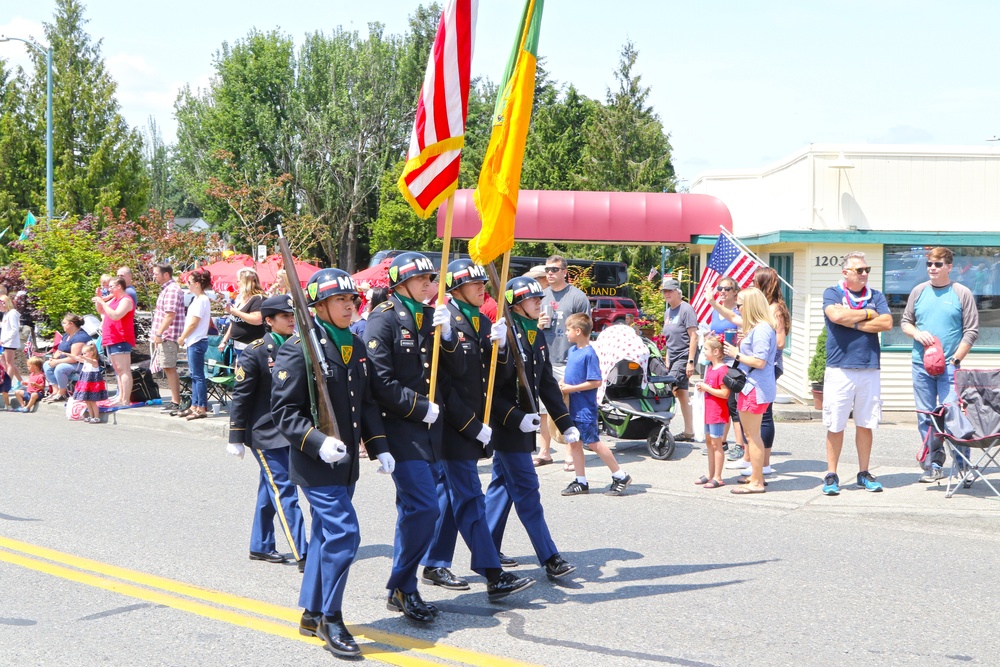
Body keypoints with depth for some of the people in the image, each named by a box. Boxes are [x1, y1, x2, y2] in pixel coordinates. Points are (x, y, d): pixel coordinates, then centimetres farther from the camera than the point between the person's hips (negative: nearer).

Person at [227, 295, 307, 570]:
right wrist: (236, 438, -9)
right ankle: (302, 555, -10)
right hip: (265, 434, -6)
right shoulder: (255, 353, -11)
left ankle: (260, 546, 27)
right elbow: (240, 396, -9)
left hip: (291, 431, 6)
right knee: (285, 493, -8)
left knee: (270, 489, 16)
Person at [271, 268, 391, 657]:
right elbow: (284, 410, -14)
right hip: (315, 464, -8)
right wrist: (318, 442, -25)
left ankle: (311, 613, 28)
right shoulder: (298, 348, -12)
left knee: (327, 534, 16)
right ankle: (331, 618, 0)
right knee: (343, 533, -13)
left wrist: (378, 447, 7)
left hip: (346, 462, 8)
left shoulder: (357, 347, 11)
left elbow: (368, 403, 17)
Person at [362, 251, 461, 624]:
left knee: (414, 508, 13)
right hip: (401, 428, -8)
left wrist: (446, 334, -6)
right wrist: (421, 407, -13)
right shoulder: (384, 318, -8)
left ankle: (403, 588, 22)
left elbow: (456, 370, 9)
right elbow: (381, 382, -14)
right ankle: (402, 588, -1)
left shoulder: (431, 316, 13)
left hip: (430, 428, 8)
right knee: (424, 507, -14)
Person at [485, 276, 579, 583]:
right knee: (527, 491, -7)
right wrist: (516, 418, -25)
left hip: (523, 425, 9)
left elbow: (547, 384, 14)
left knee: (502, 486, 15)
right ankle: (550, 560, -6)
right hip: (507, 427, -9)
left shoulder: (536, 337, 10)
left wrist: (566, 423, 10)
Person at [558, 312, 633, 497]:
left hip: (585, 409, -9)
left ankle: (620, 476, 6)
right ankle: (581, 482, 19)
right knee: (574, 443, 10)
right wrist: (563, 383, 4)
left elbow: (596, 382, -21)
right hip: (572, 407, 9)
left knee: (593, 443, -4)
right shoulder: (572, 350, 9)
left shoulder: (589, 354, -17)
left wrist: (572, 388, -19)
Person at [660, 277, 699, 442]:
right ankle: (689, 432, 12)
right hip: (673, 359, 9)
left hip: (684, 357, -9)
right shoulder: (667, 312, 16)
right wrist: (667, 360, 17)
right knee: (682, 395, 9)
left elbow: (693, 336, -15)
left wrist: (690, 361, -19)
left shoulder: (686, 309, -10)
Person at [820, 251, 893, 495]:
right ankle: (831, 475, 7)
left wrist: (854, 322, -7)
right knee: (835, 425, -1)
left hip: (869, 369, 3)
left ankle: (864, 473, 17)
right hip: (839, 368, -3)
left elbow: (887, 323, -3)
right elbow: (837, 315, -16)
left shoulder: (875, 296, 13)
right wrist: (868, 314, -3)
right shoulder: (832, 293, 4)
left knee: (866, 424, 7)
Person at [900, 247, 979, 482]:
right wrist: (916, 333, -6)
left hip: (949, 366, -3)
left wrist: (955, 359, -9)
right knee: (925, 418, 4)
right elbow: (905, 322, 16)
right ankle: (933, 465, 12)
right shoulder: (919, 291, 10)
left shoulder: (962, 293, 1)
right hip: (921, 365, 4)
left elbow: (971, 331, -1)